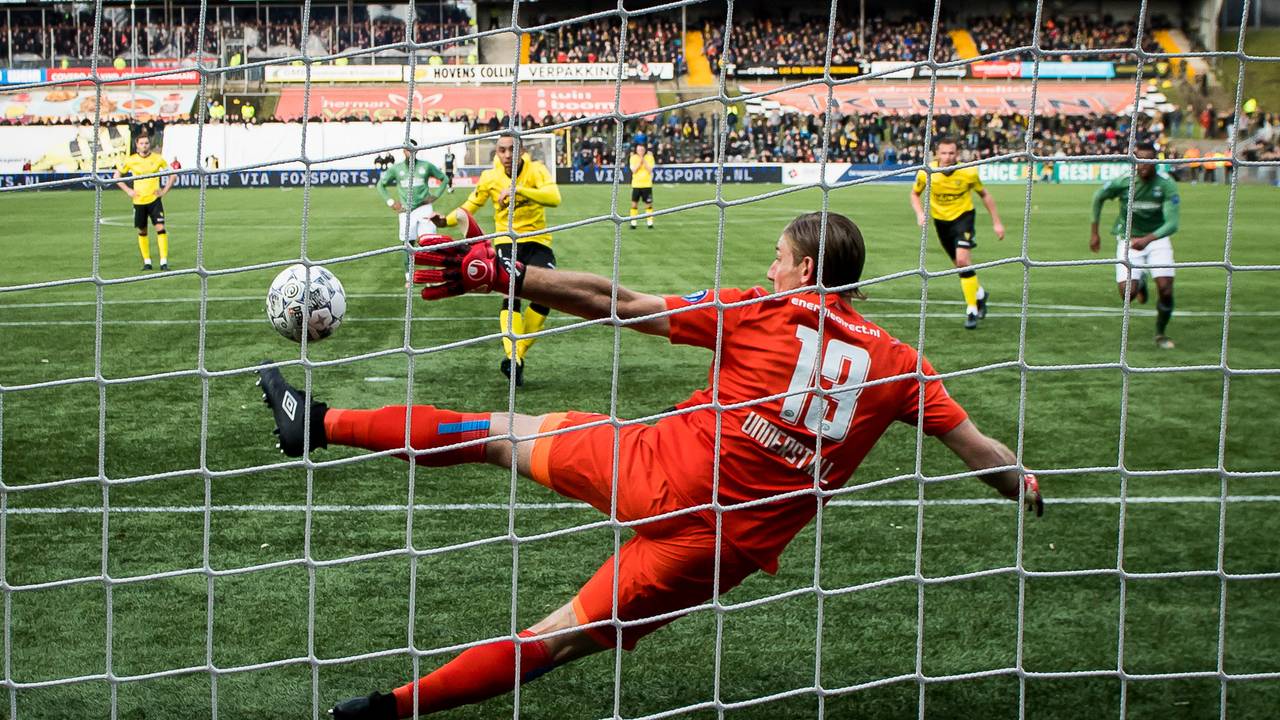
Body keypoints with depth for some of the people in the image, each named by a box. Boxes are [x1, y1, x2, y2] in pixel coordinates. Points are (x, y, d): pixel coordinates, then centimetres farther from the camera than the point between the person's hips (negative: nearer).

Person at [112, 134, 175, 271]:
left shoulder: (158, 158, 0)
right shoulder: (131, 160, 0)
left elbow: (172, 175, 10)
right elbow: (116, 176, 10)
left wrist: (164, 190, 0)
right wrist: (128, 190, 0)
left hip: (154, 199, -1)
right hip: (139, 201, 1)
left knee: (160, 228, -12)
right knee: (142, 231, 7)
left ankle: (164, 262, -12)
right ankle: (147, 262, 18)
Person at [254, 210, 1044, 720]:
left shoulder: (761, 312, -1)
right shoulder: (896, 361, 6)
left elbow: (619, 303, -3)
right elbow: (975, 444, 12)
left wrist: (505, 273, 0)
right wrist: (1027, 488, 31)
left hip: (665, 471, -2)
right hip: (732, 546, 3)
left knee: (509, 434, 17)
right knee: (565, 637, 11)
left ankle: (322, 423, 24)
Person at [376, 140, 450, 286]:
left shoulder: (426, 166, 1)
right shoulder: (396, 169, 3)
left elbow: (444, 178, 13)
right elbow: (380, 185, 14)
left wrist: (435, 195, 2)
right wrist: (390, 202, 4)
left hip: (424, 209, -1)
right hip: (406, 212, 1)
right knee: (408, 244, 2)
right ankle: (408, 277, 13)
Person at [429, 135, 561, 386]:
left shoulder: (536, 170, -9)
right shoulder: (490, 178, -2)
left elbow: (554, 198, -27)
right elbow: (469, 206, 9)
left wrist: (517, 190, -38)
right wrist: (446, 220, -10)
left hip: (537, 241, 0)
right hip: (506, 241, 0)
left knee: (544, 297, -16)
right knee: (511, 295, -23)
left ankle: (518, 357, -1)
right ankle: (513, 358, -32)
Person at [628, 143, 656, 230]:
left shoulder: (649, 157, -1)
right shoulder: (633, 158, 1)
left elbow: (650, 170, -11)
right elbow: (633, 170, -10)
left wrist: (644, 160, -17)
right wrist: (640, 161, -18)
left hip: (647, 184, -1)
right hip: (636, 184, 1)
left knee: (648, 204, 1)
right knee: (634, 203, 0)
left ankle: (649, 222, 9)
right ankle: (633, 223, 7)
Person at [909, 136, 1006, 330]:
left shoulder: (968, 172, -18)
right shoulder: (926, 173, -16)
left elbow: (984, 194, -1)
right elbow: (915, 193, 3)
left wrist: (996, 222, 1)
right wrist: (920, 213, -15)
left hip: (963, 216, -3)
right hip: (941, 220, 3)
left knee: (963, 260, -22)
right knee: (960, 264, 12)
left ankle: (972, 310, -13)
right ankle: (980, 293, 41)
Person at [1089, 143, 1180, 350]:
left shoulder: (1167, 185, -16)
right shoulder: (1123, 183, -14)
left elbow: (1172, 223, -23)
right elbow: (1098, 197, 6)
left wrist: (1147, 239, -39)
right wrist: (1094, 232, 8)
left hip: (1157, 238, 0)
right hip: (1128, 239, 0)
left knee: (1165, 288, -15)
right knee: (1127, 293, -15)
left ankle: (1161, 333, 12)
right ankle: (1140, 282, 26)